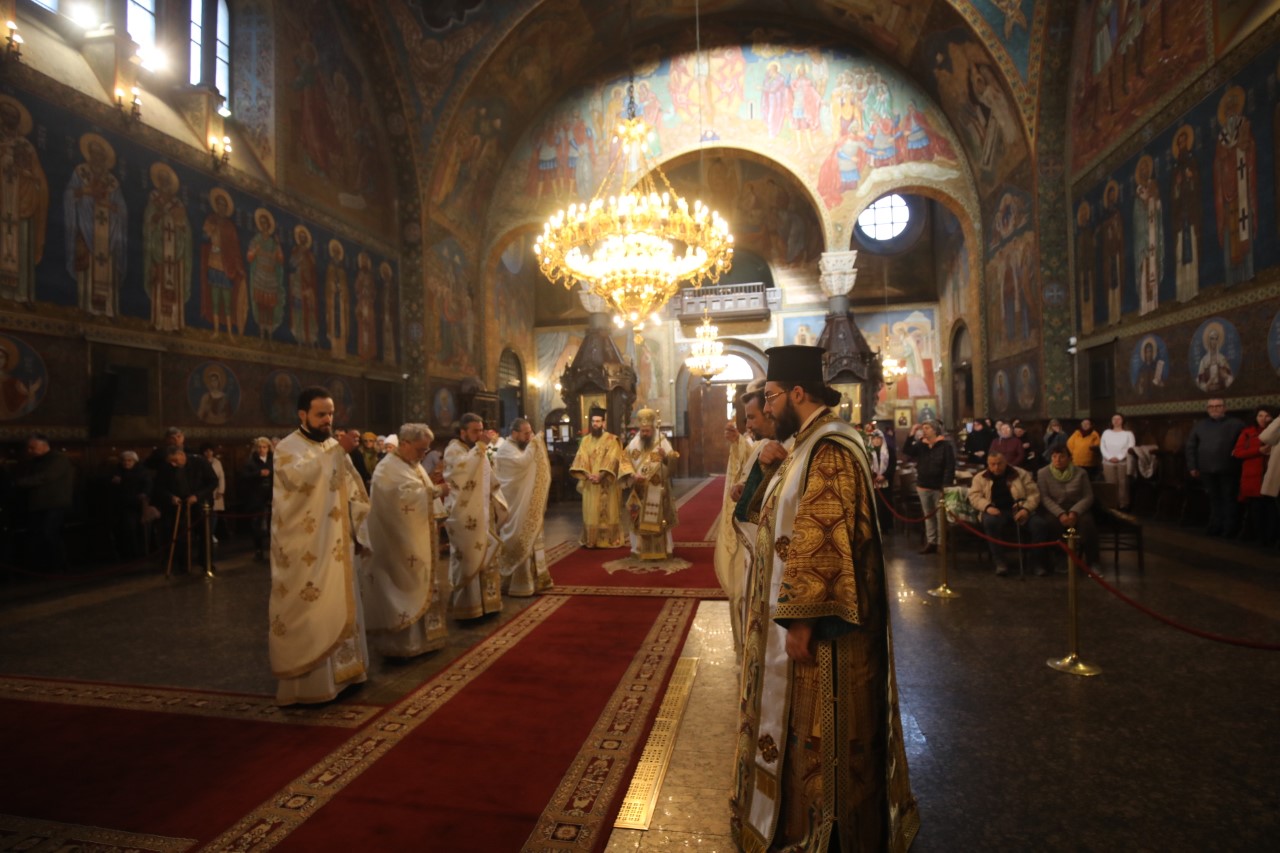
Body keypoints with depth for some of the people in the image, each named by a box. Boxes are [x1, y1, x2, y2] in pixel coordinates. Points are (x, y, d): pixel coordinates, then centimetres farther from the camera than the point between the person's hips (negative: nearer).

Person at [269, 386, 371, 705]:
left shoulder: (334, 447, 12)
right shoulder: (288, 448, -9)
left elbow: (351, 491, 16)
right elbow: (300, 476, -32)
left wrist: (358, 527, 11)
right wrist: (338, 451, -35)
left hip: (335, 545, 7)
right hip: (306, 549, -7)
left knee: (338, 606, 13)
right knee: (310, 610, -3)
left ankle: (339, 669, 25)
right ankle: (310, 680, 7)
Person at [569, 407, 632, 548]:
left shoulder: (612, 439, -2)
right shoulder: (585, 440, 9)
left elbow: (612, 460, -12)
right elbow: (581, 460, 1)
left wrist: (601, 475, -22)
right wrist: (588, 475, -15)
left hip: (607, 483, -3)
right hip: (590, 483, 3)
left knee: (608, 512, 1)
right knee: (590, 513, 6)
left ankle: (610, 540, 10)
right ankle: (591, 540, 15)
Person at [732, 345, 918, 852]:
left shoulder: (829, 451, -23)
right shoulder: (809, 444, 9)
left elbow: (823, 542, -27)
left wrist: (801, 620, -24)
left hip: (816, 623, -10)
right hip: (804, 611, 10)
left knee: (819, 724, 7)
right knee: (804, 717, 22)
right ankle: (806, 809, 40)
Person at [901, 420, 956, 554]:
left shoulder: (945, 445, -8)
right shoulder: (921, 445, 9)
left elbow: (950, 467, -12)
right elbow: (906, 451, -4)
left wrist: (946, 486, -19)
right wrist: (912, 433, -9)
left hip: (939, 487, -6)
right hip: (923, 486, 6)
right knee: (928, 516, 11)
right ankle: (931, 542, 17)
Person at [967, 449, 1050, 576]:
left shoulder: (1021, 474, 11)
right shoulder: (980, 477, 11)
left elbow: (1034, 494, 4)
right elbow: (974, 496, 0)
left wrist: (1026, 509, -16)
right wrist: (988, 507, -21)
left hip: (1019, 510, 1)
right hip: (996, 512, -1)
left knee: (1039, 523, -28)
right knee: (990, 521, -37)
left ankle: (1040, 562, -10)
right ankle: (1000, 562, -27)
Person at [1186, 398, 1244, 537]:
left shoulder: (1236, 424, 3)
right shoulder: (1200, 425, 11)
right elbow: (1191, 446, 11)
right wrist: (1192, 466, 5)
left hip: (1228, 470, -3)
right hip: (1207, 470, 3)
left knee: (1228, 499, 4)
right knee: (1214, 499, 10)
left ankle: (1229, 528, 10)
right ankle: (1215, 526, 16)